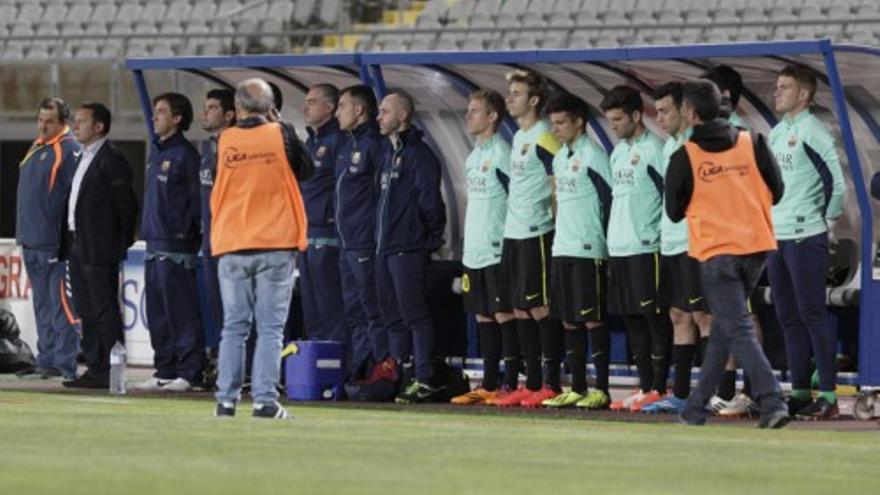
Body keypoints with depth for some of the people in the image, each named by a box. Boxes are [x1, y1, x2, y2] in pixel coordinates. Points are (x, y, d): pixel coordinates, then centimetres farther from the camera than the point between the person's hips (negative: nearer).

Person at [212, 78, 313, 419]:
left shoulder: (225, 141, 0)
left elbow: (217, 193, 10)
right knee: (270, 328, 0)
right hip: (276, 244, -1)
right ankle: (265, 400, -7)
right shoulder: (281, 135, -4)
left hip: (232, 247, 2)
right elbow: (305, 171, 11)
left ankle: (226, 399, 5)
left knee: (234, 327, 8)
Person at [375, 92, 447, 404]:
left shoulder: (418, 154, -10)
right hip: (385, 248, 10)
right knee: (393, 316, 12)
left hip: (409, 249, -10)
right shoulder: (389, 155, 18)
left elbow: (430, 202, -14)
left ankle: (424, 380, -9)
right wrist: (380, 240, 18)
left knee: (414, 314, -9)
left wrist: (431, 239, -11)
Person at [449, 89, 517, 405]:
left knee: (504, 314, -7)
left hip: (497, 249, -9)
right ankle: (488, 385, 14)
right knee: (482, 316, 10)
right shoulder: (473, 158, 17)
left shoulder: (501, 154, -10)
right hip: (474, 251, 9)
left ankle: (511, 384, -5)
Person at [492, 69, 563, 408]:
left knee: (540, 308, -7)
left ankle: (551, 384, -3)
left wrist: (554, 221, -10)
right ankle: (531, 384, 14)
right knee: (520, 309, 9)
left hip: (536, 234, -9)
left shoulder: (544, 138, -11)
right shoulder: (518, 138, 17)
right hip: (513, 234, 9)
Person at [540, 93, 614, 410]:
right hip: (562, 249, 8)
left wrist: (604, 243, -12)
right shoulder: (559, 158, 16)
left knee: (592, 319, -7)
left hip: (588, 251, -8)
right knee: (569, 321, 9)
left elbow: (610, 199, -11)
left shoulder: (592, 155, -9)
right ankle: (577, 389, 13)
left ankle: (602, 390, -4)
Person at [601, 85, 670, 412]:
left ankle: (659, 388, -4)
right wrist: (611, 238, 18)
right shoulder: (618, 152, 17)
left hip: (646, 247, -8)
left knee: (653, 317, -6)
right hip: (618, 248, 8)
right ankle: (645, 386, 13)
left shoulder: (654, 149, -9)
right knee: (631, 318, 9)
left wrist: (658, 237, -13)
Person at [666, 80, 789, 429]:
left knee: (738, 329, -5)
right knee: (723, 326, 17)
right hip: (756, 246, 5)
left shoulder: (684, 157, -7)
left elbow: (674, 212, 2)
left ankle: (772, 403, -21)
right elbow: (776, 191, 5)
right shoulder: (752, 143, 1)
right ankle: (697, 406, 23)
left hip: (716, 252, -5)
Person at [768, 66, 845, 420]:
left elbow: (836, 182, -16)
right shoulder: (777, 133, 15)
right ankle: (800, 392, 16)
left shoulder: (811, 131, -11)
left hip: (805, 238, -9)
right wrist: (767, 223, 16)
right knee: (789, 319, 10)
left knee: (812, 314, -8)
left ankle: (828, 397, -7)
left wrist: (827, 220, -8)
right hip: (777, 238, 9)